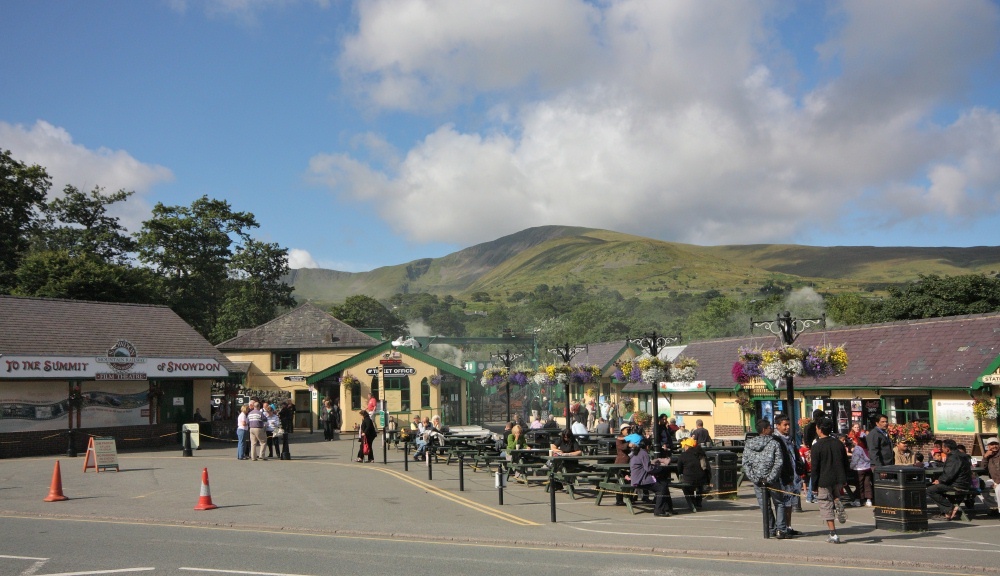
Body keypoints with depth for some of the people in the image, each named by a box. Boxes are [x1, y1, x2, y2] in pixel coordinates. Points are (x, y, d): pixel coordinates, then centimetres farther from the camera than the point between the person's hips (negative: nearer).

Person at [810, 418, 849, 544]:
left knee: (827, 507, 1)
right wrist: (844, 479, 20)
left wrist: (814, 486, -4)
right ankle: (839, 505, -1)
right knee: (835, 495, 32)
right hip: (838, 479, 5)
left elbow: (815, 468, -11)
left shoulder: (816, 447, -11)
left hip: (824, 481, -5)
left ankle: (833, 535, 0)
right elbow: (845, 463, 11)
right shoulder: (838, 444, 5)